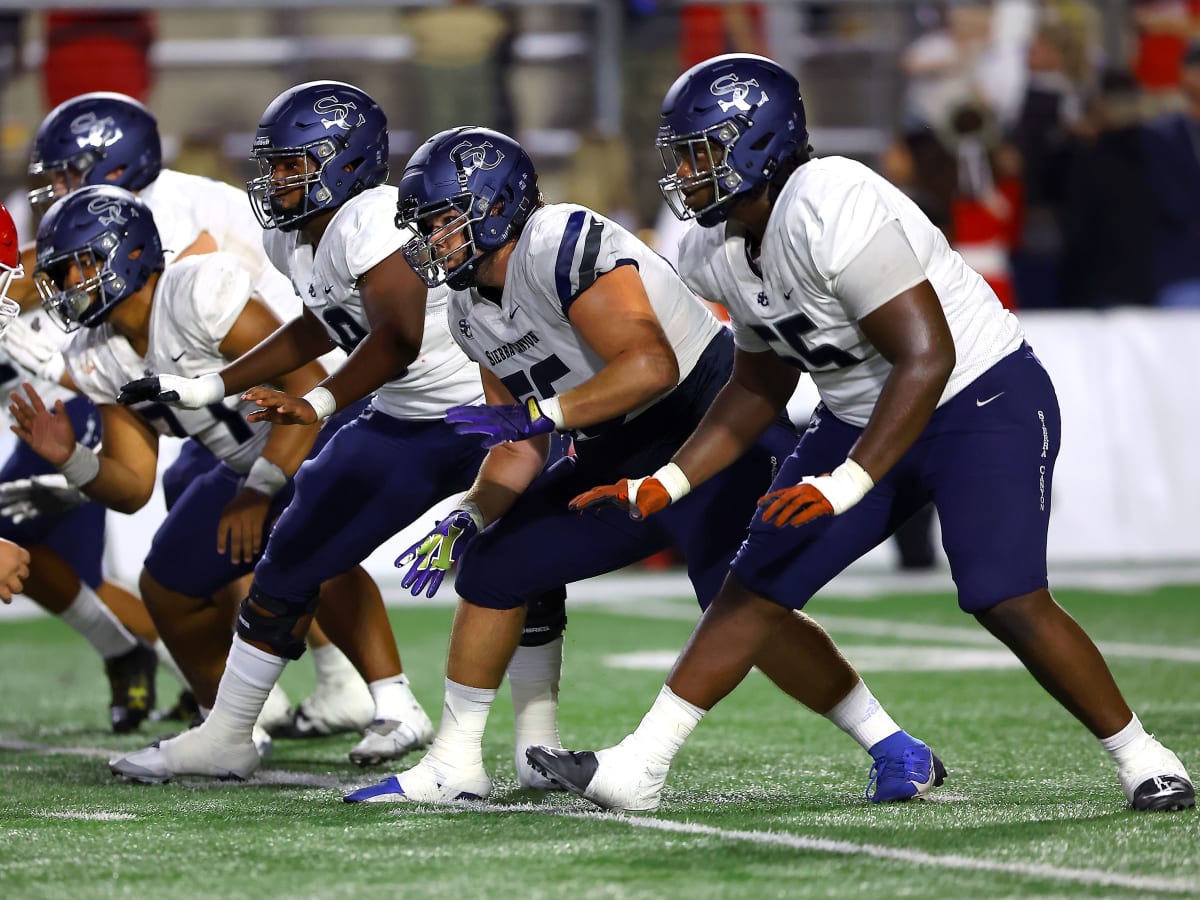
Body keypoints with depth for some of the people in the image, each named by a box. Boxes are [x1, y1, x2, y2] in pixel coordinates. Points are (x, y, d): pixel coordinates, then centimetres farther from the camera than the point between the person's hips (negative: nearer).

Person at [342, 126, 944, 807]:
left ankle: (898, 752, -10)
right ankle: (454, 767, 15)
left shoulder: (559, 245, -23)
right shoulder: (474, 311, 7)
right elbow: (519, 452, 13)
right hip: (626, 458, 10)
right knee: (493, 567, 5)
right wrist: (469, 522, -1)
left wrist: (533, 413, -34)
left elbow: (651, 366, -33)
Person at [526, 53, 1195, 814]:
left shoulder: (834, 211, -28)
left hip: (984, 402, -8)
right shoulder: (727, 250, 1)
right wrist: (664, 486, 6)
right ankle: (637, 768, 5)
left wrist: (845, 486, -33)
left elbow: (927, 358, -30)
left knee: (1007, 601, -19)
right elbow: (760, 390, 14)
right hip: (864, 418, 8)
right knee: (759, 583, 2)